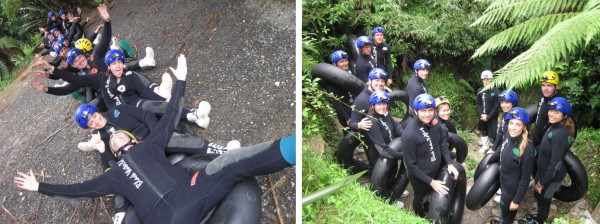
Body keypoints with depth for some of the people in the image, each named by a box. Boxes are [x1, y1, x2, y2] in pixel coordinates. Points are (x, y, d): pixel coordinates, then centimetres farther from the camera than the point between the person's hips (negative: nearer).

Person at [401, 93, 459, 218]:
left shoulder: (434, 121, -16)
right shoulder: (409, 134, -33)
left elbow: (442, 143, 1)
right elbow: (411, 166, -24)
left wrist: (449, 164, -7)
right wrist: (431, 182, -20)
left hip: (437, 169, 5)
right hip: (420, 176, -5)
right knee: (420, 199, 22)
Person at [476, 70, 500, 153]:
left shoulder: (496, 92, -12)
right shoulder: (480, 91, 0)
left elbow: (496, 107, -13)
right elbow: (477, 104, 2)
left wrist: (488, 117, -16)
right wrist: (481, 114, -12)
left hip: (492, 118, -5)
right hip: (482, 117, 5)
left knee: (492, 135, -9)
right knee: (484, 132, 20)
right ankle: (485, 146, 37)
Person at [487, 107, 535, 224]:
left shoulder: (527, 149, -31)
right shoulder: (507, 137, -12)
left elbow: (525, 179, -22)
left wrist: (517, 200, -16)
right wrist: (488, 162, 27)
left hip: (513, 189, -5)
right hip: (503, 183, 5)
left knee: (508, 210, 19)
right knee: (504, 208, 27)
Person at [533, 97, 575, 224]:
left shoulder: (560, 134, -31)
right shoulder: (554, 127, -2)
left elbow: (554, 164, -28)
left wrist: (542, 183, -18)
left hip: (551, 176, -8)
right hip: (544, 171, 8)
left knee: (543, 200, 14)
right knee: (538, 195, 27)